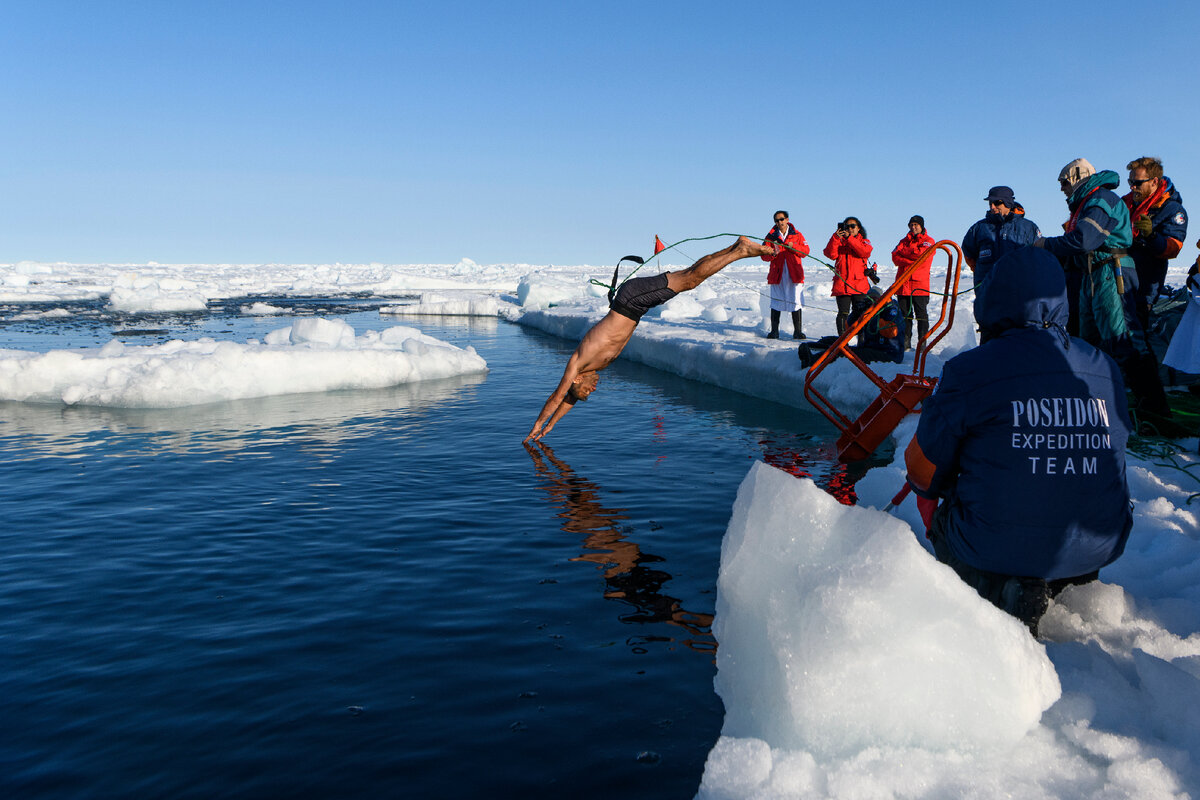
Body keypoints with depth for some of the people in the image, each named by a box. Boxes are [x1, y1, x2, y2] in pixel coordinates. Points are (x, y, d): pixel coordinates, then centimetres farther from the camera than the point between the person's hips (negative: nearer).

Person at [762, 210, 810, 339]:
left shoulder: (797, 235, 9)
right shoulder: (771, 236, 9)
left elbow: (805, 251, 3)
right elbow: (764, 255, 3)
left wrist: (794, 247, -13)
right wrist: (772, 254, -18)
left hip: (794, 273, 0)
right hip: (777, 273, 1)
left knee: (796, 302, -2)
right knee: (776, 302, 2)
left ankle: (797, 331, 4)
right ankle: (774, 331, 8)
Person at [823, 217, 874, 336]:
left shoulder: (864, 242, 13)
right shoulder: (839, 241, 15)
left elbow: (865, 252, -11)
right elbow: (831, 254, -4)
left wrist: (849, 238, -13)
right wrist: (835, 238, -15)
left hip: (859, 284, -1)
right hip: (842, 283, 1)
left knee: (859, 314, -2)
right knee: (843, 313, -3)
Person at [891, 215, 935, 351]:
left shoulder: (928, 241, 8)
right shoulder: (904, 241, 19)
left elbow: (921, 253, -13)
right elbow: (895, 257, 3)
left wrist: (904, 252, -1)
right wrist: (911, 261, -13)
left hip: (920, 284, -4)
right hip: (903, 284, 4)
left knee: (921, 314, -3)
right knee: (905, 314, 4)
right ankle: (905, 343, 8)